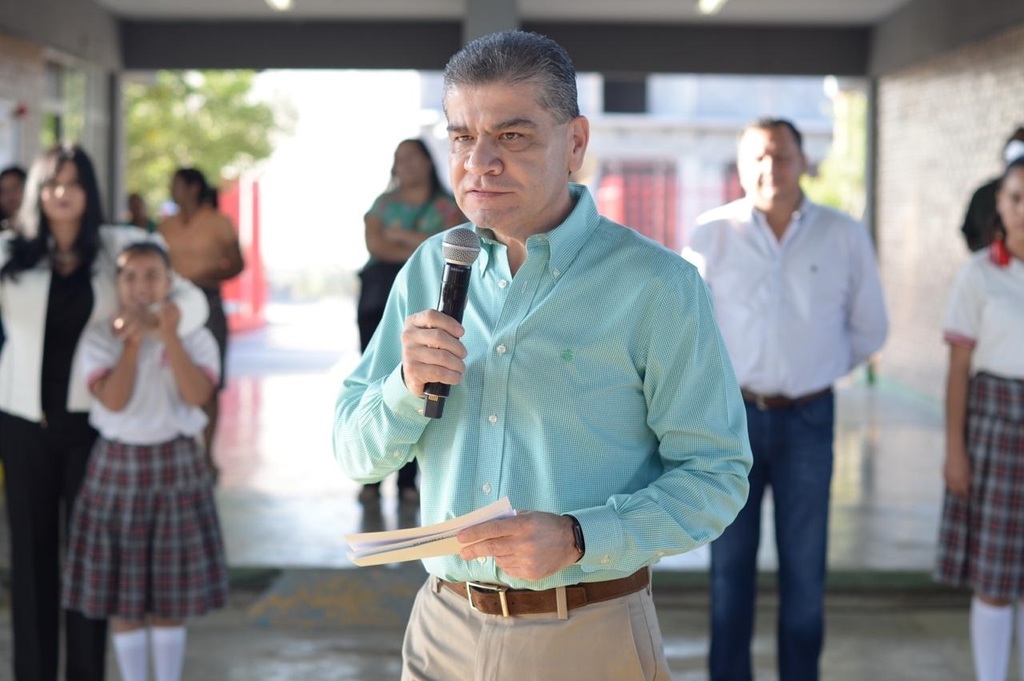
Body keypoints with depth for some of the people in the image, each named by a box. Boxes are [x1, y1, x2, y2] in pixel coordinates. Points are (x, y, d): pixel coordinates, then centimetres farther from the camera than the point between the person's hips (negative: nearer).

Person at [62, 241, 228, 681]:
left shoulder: (193, 336, -3)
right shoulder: (100, 337, -4)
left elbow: (198, 394, -20)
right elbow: (113, 400, -18)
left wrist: (169, 338, -24)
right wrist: (133, 342, -20)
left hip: (176, 466, 0)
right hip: (118, 466, 0)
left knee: (170, 595, 9)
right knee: (121, 593, 6)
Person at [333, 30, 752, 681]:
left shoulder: (657, 285, -11)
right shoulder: (430, 270, 3)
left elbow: (716, 475, -11)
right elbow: (360, 455, 5)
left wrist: (578, 538, -24)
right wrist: (408, 385, -16)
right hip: (444, 628, 4)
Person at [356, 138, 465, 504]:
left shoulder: (447, 206, 8)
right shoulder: (383, 202, 12)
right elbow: (374, 244, -4)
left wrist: (400, 236, -8)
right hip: (378, 300, 1)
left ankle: (408, 479, 4)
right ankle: (371, 478, 0)